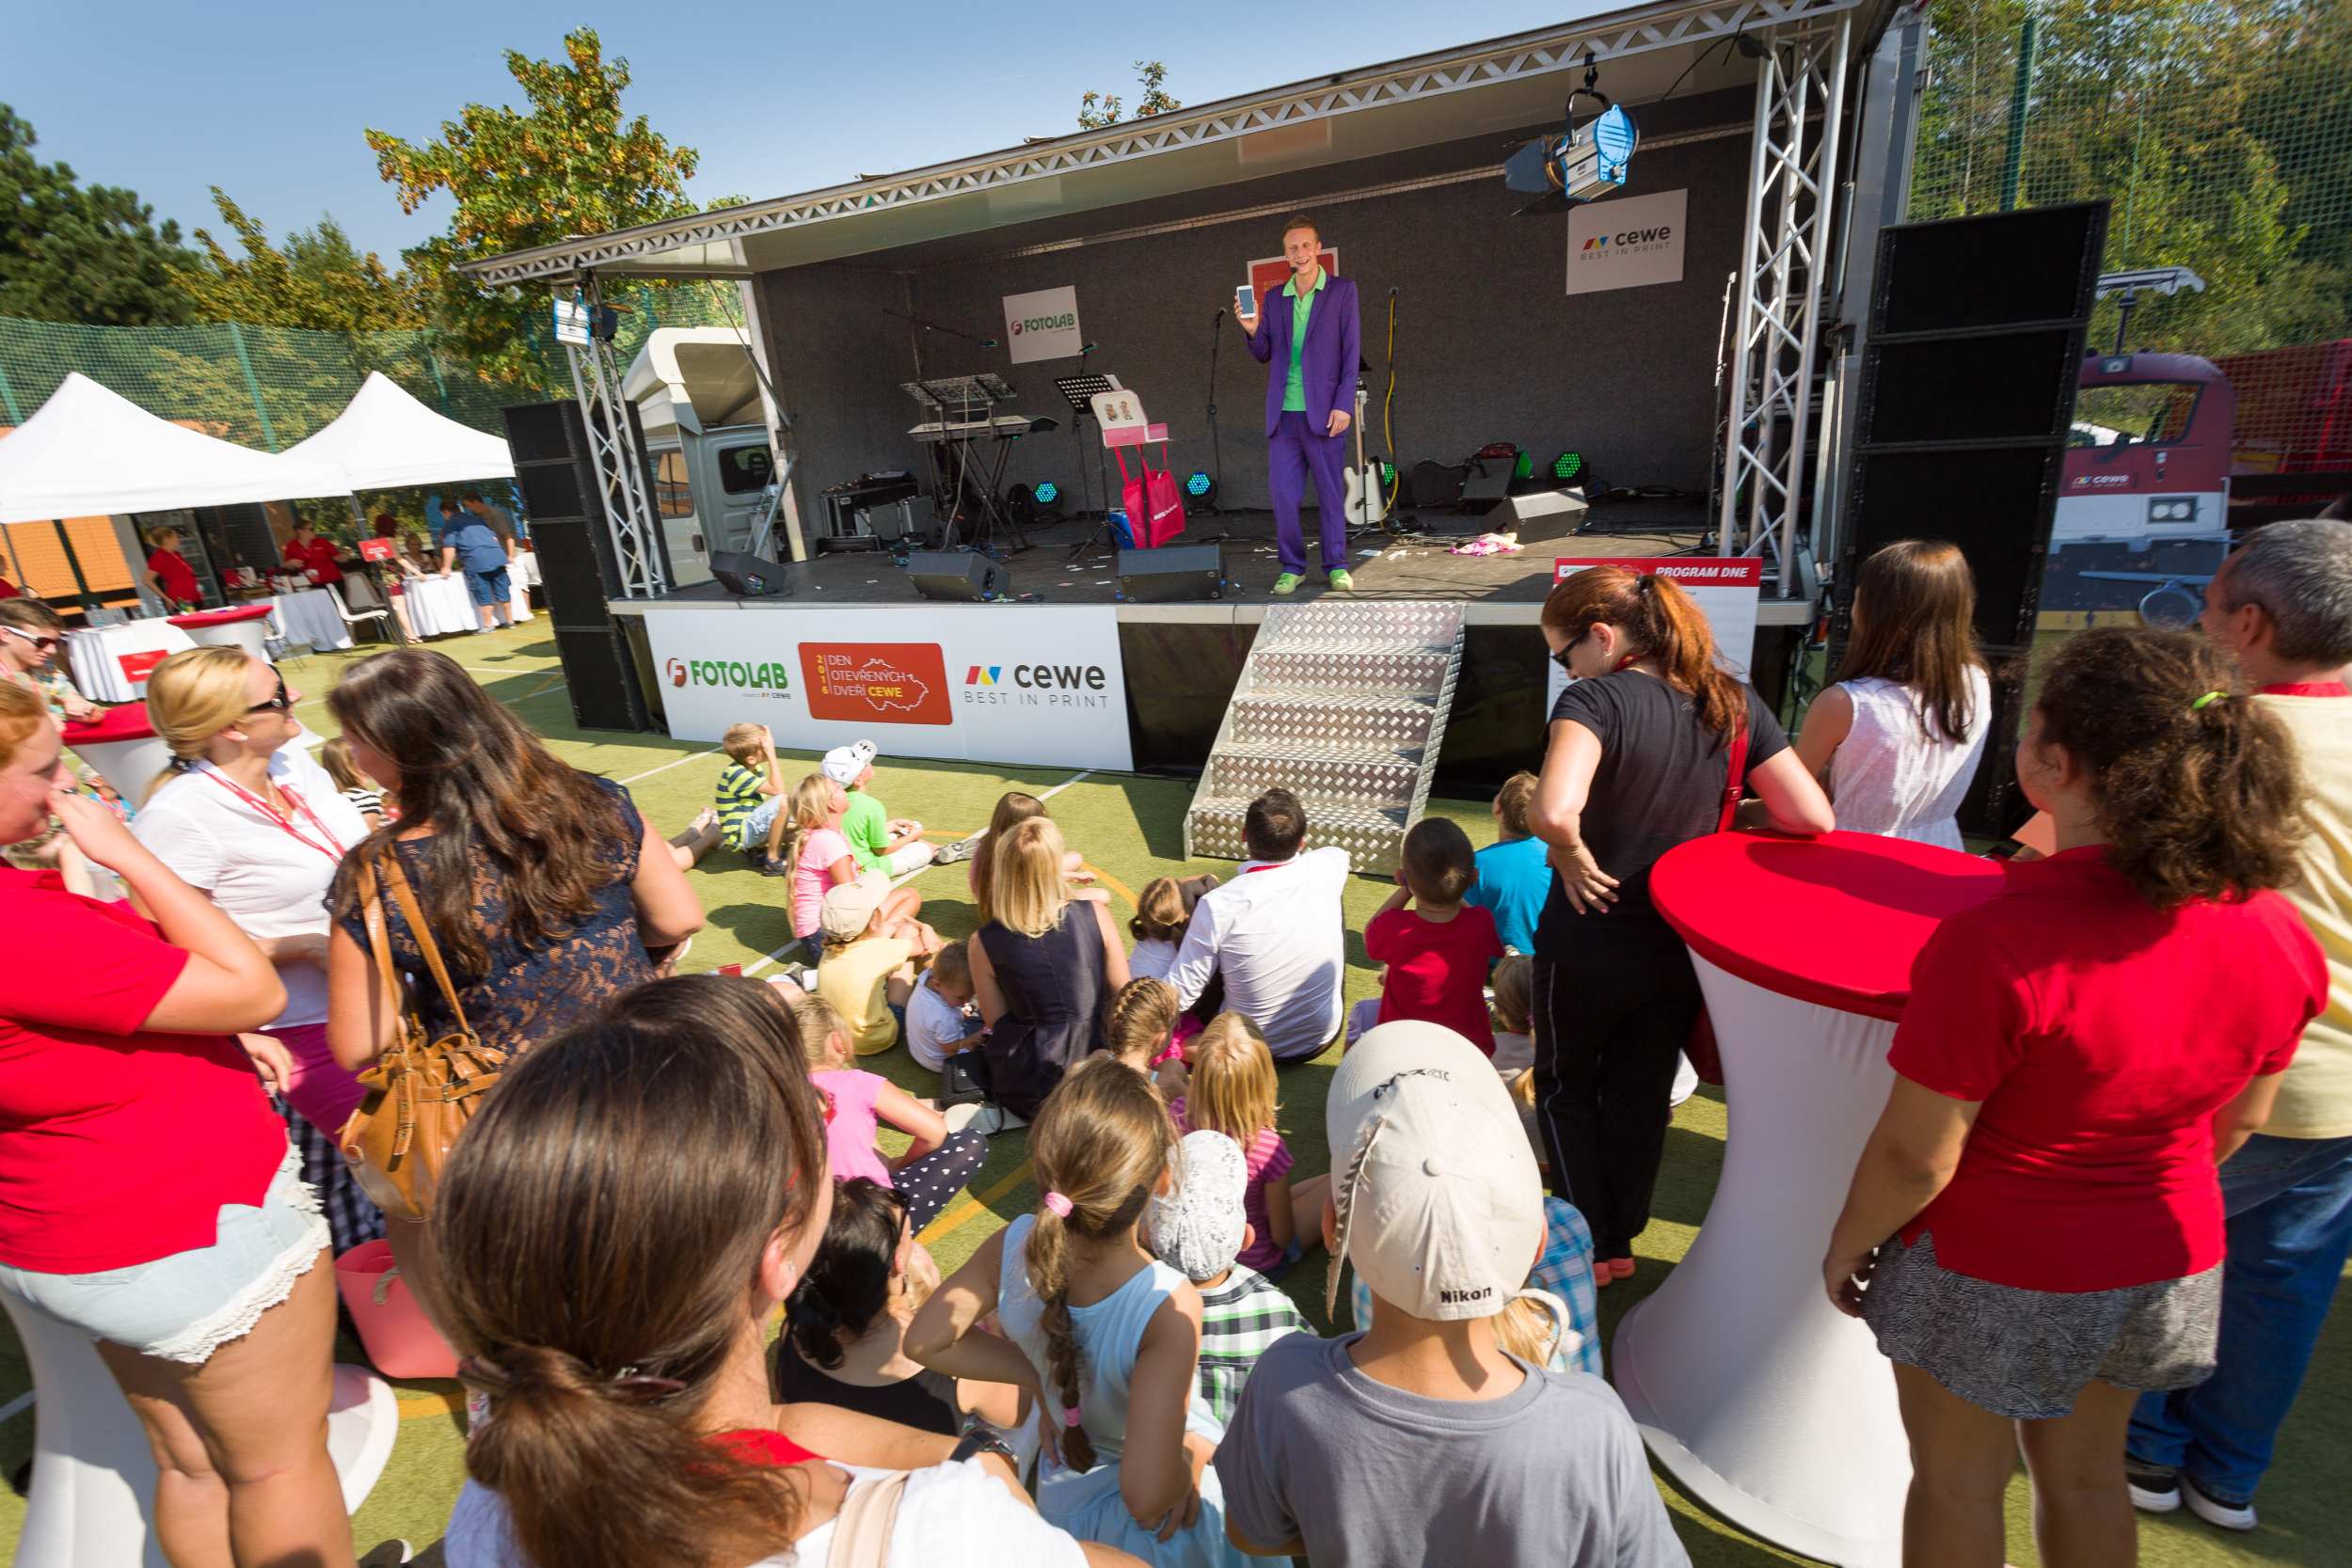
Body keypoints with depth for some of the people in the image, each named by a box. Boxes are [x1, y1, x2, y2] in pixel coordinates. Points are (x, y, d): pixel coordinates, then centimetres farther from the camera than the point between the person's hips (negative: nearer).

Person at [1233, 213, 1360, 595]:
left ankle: (1336, 566, 10)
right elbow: (1263, 355, 15)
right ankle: (1292, 567, 13)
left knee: (1331, 492, 1)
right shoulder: (1273, 298, 14)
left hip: (1324, 411, -3)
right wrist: (1252, 331, -6)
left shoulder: (1342, 291, 4)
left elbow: (1351, 352, -1)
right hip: (1283, 413, 3)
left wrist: (1343, 405, -10)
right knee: (1283, 494, 2)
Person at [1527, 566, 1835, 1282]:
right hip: (1683, 944, 5)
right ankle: (1623, 1238, 39)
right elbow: (1813, 819, -5)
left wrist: (1574, 857, -21)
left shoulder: (1596, 699, -24)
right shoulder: (1733, 702, -5)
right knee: (1643, 1094, 24)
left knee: (1566, 1088, 21)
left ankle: (1590, 1244, 28)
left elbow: (1553, 811, -42)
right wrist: (1711, 832, 7)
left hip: (1590, 946, -5)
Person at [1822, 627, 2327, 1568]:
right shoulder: (2277, 936, -12)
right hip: (2165, 1267, 6)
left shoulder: (1994, 946, -34)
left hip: (1992, 1276, -5)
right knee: (2086, 1473, 29)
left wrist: (1848, 1245, -6)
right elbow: (2242, 1119, 4)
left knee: (1959, 1486, 19)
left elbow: (1914, 1156, -24)